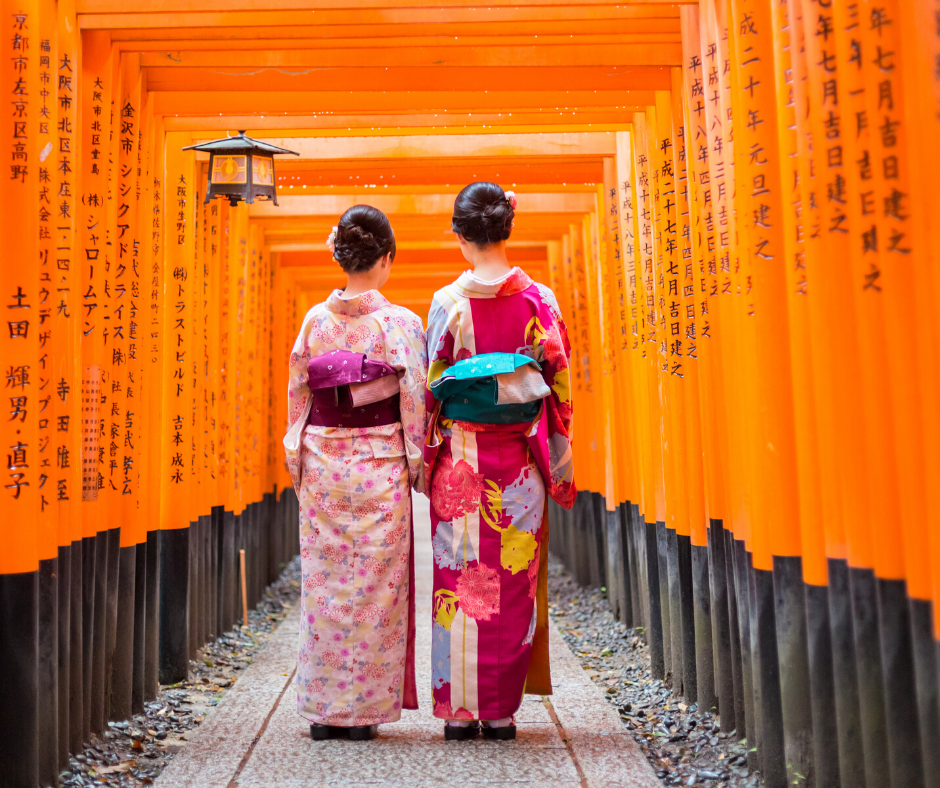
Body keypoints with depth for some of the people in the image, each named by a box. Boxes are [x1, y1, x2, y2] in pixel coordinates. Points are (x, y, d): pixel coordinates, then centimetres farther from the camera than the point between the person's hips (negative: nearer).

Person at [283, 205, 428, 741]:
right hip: (380, 468, -3)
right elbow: (414, 402, -6)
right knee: (375, 587, 5)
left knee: (325, 585, 9)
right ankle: (365, 708, 12)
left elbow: (298, 397, 6)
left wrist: (298, 466, 15)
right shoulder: (401, 323, -7)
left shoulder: (315, 320, 2)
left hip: (322, 466, 3)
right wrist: (419, 468, 4)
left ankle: (324, 708, 17)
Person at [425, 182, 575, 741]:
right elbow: (560, 386, 1)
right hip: (519, 463, 1)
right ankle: (501, 710, 14)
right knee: (514, 580, 8)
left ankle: (459, 708, 13)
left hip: (460, 459, -1)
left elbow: (429, 388, -2)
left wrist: (425, 457, 8)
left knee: (460, 576, 7)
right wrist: (560, 464, 9)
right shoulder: (540, 300, -1)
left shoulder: (448, 302, -4)